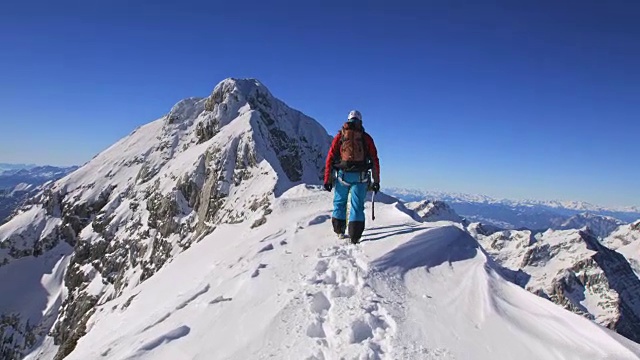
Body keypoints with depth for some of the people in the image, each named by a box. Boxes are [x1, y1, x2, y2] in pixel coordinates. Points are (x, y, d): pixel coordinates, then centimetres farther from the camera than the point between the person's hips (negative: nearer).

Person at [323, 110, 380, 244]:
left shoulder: (340, 136, 10)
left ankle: (339, 231, 22)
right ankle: (355, 236, 0)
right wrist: (376, 181, 13)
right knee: (357, 205, 5)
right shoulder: (366, 138, 10)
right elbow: (375, 161, 8)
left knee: (339, 202, 17)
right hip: (361, 177, 0)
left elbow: (330, 158, 3)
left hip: (342, 175, 1)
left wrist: (327, 179, 5)